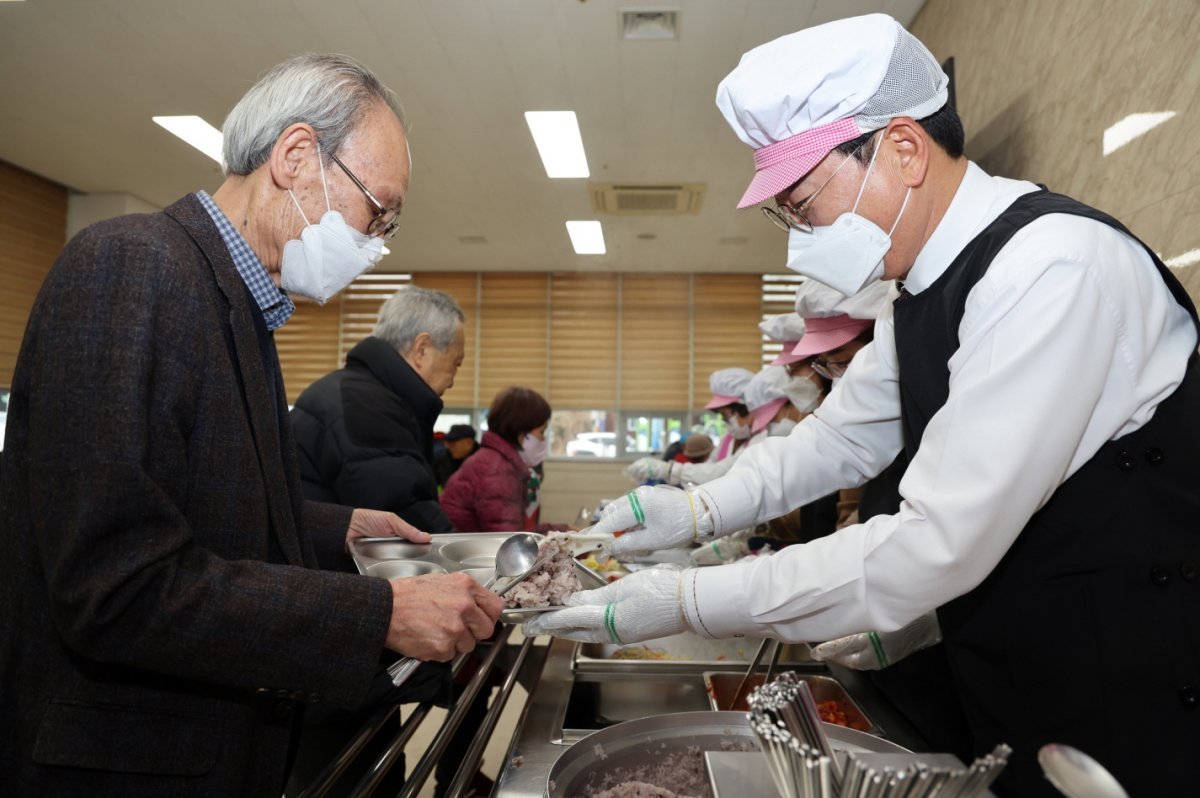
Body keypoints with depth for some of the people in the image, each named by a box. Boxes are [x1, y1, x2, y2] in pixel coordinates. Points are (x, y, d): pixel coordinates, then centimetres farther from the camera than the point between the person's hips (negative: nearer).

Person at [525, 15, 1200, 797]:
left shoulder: (1054, 269, -26)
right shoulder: (924, 280, 1)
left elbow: (937, 548, -30)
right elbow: (843, 433, 11)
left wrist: (686, 602, -25)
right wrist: (701, 510, -3)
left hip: (1131, 718, -7)